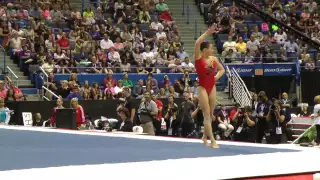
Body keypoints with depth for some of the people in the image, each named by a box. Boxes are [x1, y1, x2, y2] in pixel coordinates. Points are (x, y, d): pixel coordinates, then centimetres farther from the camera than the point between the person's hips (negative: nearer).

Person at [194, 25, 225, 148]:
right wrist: (207, 33, -26)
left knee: (211, 114, 13)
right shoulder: (198, 58, -10)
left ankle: (205, 136, 31)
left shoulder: (213, 59, 5)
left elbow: (222, 69, 19)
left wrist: (218, 76, -2)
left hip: (212, 87, 6)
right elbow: (197, 43, -25)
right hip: (202, 88, -6)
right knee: (207, 115, -8)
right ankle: (213, 141, -12)